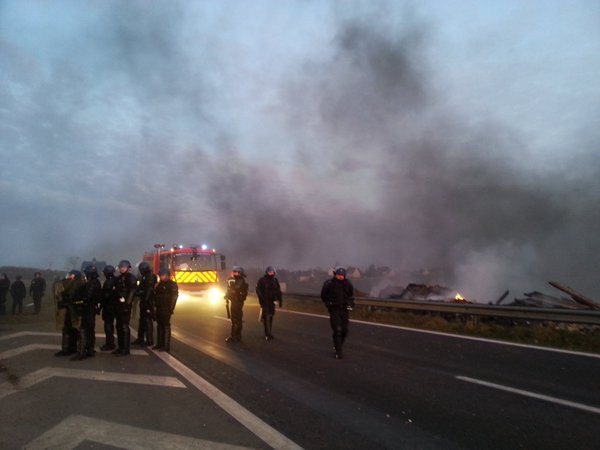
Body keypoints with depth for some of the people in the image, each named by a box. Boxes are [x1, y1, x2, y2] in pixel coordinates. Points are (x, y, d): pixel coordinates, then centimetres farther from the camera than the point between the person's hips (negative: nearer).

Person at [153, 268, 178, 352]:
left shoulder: (172, 284, -8)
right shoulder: (160, 284, 15)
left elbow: (174, 297, -11)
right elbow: (156, 295, 20)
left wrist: (170, 308, -16)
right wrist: (155, 304, 11)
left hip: (166, 309, -8)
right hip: (159, 309, 8)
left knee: (166, 326, -5)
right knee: (159, 326, 13)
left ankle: (166, 346, -2)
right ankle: (160, 343, 23)